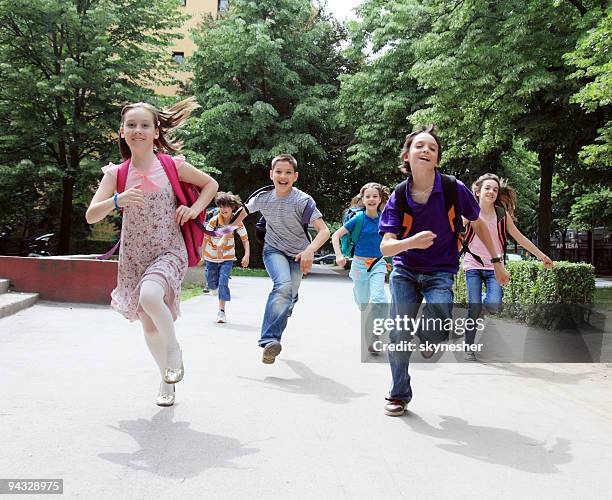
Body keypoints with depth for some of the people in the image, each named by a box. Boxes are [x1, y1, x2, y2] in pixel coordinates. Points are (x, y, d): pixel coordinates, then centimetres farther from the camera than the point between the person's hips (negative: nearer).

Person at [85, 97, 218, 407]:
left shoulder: (172, 166, -5)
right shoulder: (116, 173, -1)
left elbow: (210, 184, 10)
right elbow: (91, 216, -8)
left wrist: (194, 209, -6)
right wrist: (117, 200, -26)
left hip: (169, 251, -3)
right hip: (134, 255, 3)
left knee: (150, 296, -33)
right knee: (149, 325, 9)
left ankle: (174, 348, -4)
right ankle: (167, 378, 32)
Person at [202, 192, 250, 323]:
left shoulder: (237, 222, -14)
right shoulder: (214, 221, -18)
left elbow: (245, 239, -9)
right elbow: (205, 238, -12)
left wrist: (247, 255, -23)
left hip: (227, 257, -1)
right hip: (211, 256, 1)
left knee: (223, 282, -15)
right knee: (212, 283, 12)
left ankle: (221, 311, -10)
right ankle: (214, 287, 51)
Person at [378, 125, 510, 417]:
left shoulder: (454, 189, -14)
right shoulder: (399, 196, -11)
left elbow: (478, 224, 4)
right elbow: (385, 247, -17)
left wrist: (497, 262, 9)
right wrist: (412, 242, -38)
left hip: (440, 273, -1)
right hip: (404, 271, 1)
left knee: (438, 331, -24)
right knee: (399, 335, -3)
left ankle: (424, 338, 16)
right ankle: (399, 395, 20)